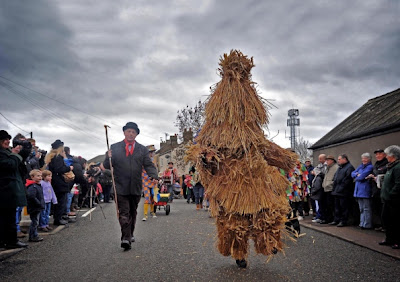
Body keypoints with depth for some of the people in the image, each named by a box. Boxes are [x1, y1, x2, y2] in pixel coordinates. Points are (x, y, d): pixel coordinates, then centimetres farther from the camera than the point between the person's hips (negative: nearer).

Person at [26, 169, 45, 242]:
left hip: (38, 208, 10)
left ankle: (35, 236, 26)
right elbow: (31, 197, -29)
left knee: (35, 222, 17)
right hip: (34, 208, -10)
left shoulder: (38, 185, 13)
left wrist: (42, 204, 14)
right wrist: (39, 204, -23)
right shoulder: (32, 186, -19)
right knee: (34, 222, -2)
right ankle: (33, 237, 6)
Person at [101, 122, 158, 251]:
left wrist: (154, 176, -16)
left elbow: (149, 165, 2)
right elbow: (107, 166, 2)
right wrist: (108, 158, -21)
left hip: (136, 187, 3)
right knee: (124, 213, -8)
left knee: (133, 213, 16)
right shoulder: (115, 147, 5)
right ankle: (125, 238, -11)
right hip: (120, 187, -3)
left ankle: (130, 234, 32)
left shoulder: (142, 149, 10)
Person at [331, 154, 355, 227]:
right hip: (337, 191, 9)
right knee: (337, 206, 13)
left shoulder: (349, 167, -10)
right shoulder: (340, 167, 21)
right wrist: (335, 188, 12)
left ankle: (343, 221, 3)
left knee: (344, 207, -3)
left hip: (344, 192, -9)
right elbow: (335, 178, 24)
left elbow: (348, 179, -19)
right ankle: (336, 220, 21)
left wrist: (341, 188, -19)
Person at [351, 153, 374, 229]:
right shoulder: (360, 166, 16)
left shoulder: (370, 167, -9)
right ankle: (362, 223, 20)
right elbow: (352, 173, 12)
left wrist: (356, 178, 2)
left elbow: (362, 177, -17)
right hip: (359, 190, 8)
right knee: (361, 209, 13)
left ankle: (367, 225, 0)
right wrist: (357, 174, -8)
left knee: (366, 209, -4)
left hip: (365, 190, -8)